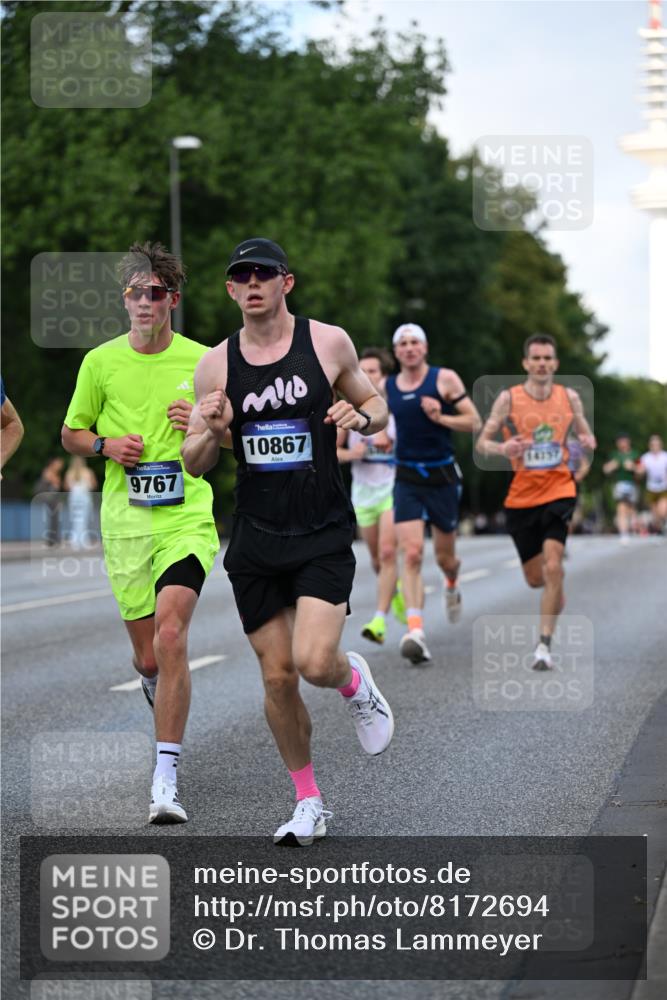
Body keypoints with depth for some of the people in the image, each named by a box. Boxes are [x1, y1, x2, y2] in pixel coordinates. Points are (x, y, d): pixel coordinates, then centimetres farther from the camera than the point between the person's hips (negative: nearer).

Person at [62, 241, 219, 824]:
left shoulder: (202, 360, 3)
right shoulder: (101, 362, 5)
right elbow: (71, 434, 15)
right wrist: (106, 444, -6)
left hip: (188, 519, -2)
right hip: (125, 524, 2)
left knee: (171, 635, -22)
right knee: (148, 658, 6)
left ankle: (166, 778, -20)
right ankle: (159, 688, 47)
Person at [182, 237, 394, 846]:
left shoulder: (328, 342, -2)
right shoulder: (215, 366, 2)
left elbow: (376, 406, 12)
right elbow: (194, 464, 8)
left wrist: (361, 415, -11)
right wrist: (211, 432, -14)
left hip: (324, 537, -2)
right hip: (255, 542, 2)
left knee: (314, 662, -19)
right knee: (277, 677, 3)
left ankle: (357, 684, 18)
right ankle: (308, 802, 21)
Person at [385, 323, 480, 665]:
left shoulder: (445, 379, -5)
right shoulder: (387, 387, 4)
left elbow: (473, 421, -4)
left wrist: (440, 418, -19)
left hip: (442, 476, -1)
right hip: (406, 479, 1)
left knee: (444, 556, 12)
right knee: (412, 554, -16)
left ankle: (452, 583, 50)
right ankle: (415, 631, -23)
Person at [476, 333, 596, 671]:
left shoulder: (569, 397, 2)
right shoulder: (508, 398, -4)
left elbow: (586, 434, 15)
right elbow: (481, 443, -2)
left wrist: (588, 442, -9)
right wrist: (503, 448, -24)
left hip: (559, 491, -1)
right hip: (521, 495, 1)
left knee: (552, 567, -19)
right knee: (535, 577, 9)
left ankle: (544, 644, -12)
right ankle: (556, 593, 47)